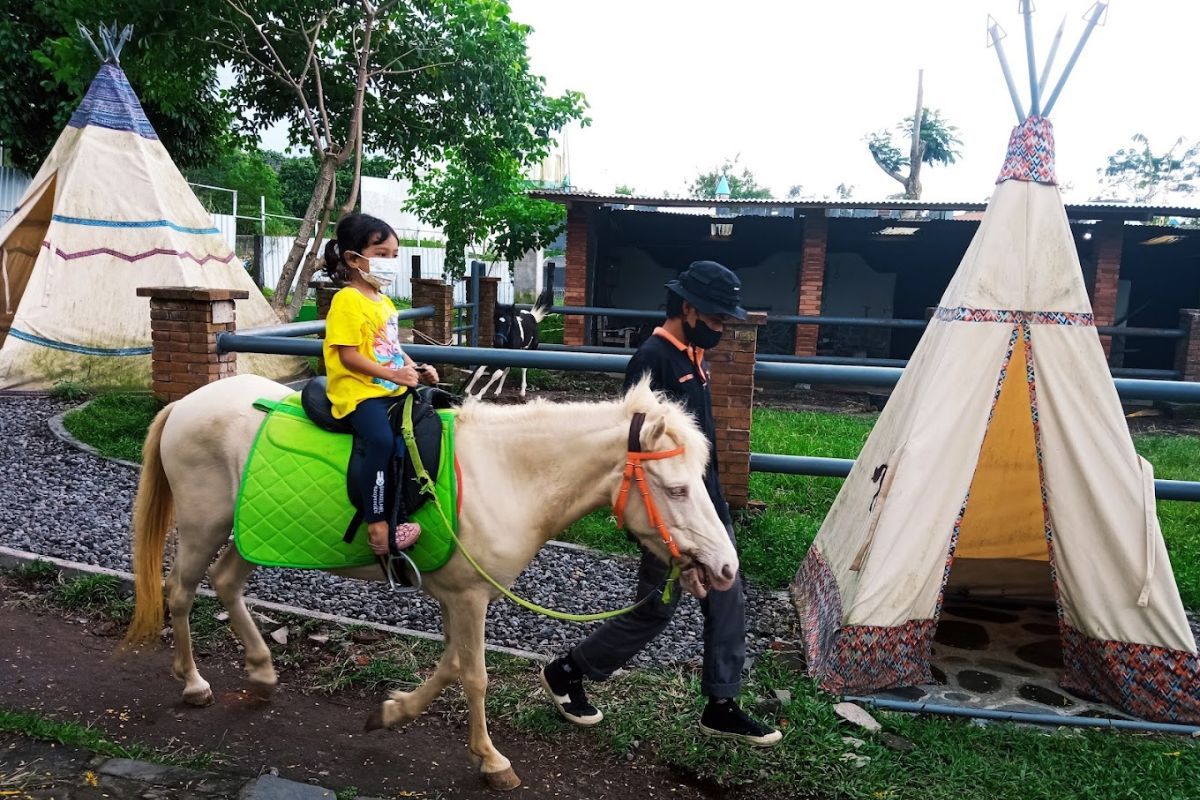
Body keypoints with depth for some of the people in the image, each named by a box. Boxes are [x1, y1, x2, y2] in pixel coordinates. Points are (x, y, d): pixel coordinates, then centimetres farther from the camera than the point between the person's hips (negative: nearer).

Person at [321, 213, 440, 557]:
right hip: (358, 391, -9)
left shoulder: (385, 301, 18)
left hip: (392, 390, 9)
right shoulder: (347, 301, -9)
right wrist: (393, 374, -22)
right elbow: (348, 356, -16)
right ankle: (376, 523, -24)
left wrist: (416, 369, 8)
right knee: (382, 440, -32)